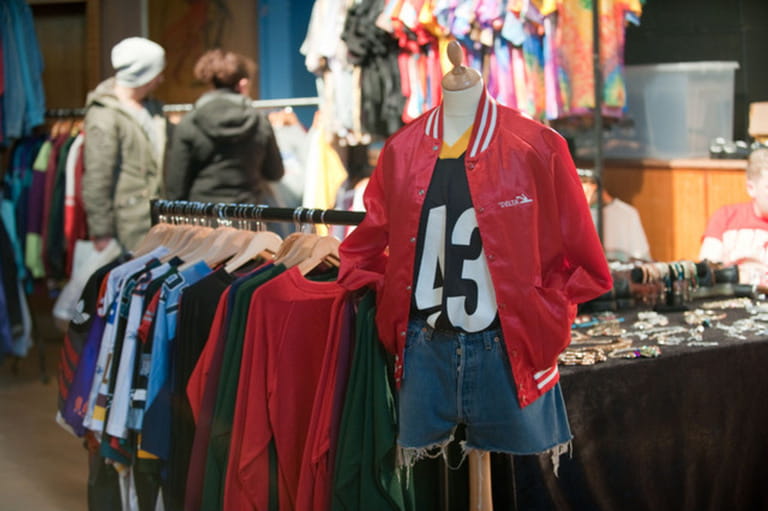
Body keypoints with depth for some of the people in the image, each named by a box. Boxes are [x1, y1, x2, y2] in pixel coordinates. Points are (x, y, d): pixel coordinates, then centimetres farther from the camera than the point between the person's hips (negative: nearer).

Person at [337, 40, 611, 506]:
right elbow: (365, 248, 17)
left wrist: (544, 321, -4)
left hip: (509, 349, -2)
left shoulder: (537, 147, -5)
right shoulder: (402, 150, 6)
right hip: (424, 350, 3)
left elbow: (583, 261, 0)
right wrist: (389, 310, 5)